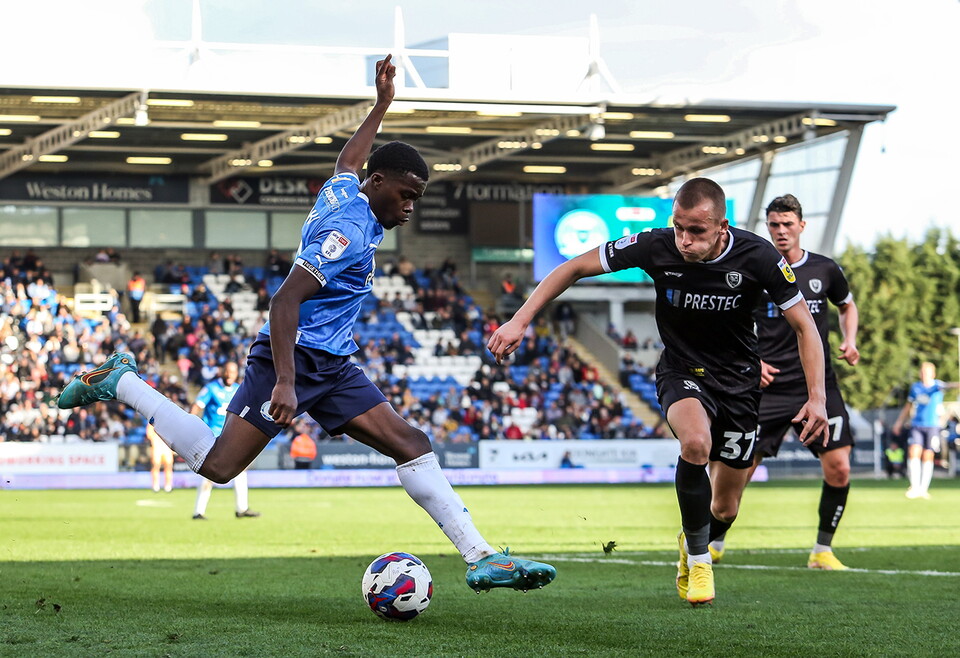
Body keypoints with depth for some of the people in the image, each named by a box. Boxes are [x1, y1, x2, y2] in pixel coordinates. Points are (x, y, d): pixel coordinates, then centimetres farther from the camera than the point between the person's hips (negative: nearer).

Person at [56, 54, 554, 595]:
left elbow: (348, 159, 38)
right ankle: (121, 383, 8)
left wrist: (381, 106, 44)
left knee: (411, 444, -3)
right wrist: (285, 383, -32)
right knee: (217, 465, -11)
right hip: (295, 359, -10)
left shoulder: (344, 190, 11)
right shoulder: (349, 231, -18)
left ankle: (481, 557, -9)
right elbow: (285, 300, -26)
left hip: (333, 368, 10)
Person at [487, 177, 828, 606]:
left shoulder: (757, 257, -21)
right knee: (696, 441, -36)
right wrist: (519, 321, -17)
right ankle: (697, 561, -15)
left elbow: (804, 327, -10)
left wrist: (817, 397, -19)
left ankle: (694, 544, 43)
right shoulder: (656, 247, -21)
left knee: (725, 510, 4)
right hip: (682, 373, -1)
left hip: (739, 380, 1)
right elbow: (575, 268, -11)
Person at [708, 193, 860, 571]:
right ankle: (714, 544, 14)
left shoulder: (825, 270, 6)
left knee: (838, 469, -9)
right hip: (769, 387, -2)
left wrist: (849, 342, 6)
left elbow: (847, 306, 24)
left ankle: (822, 551, 6)